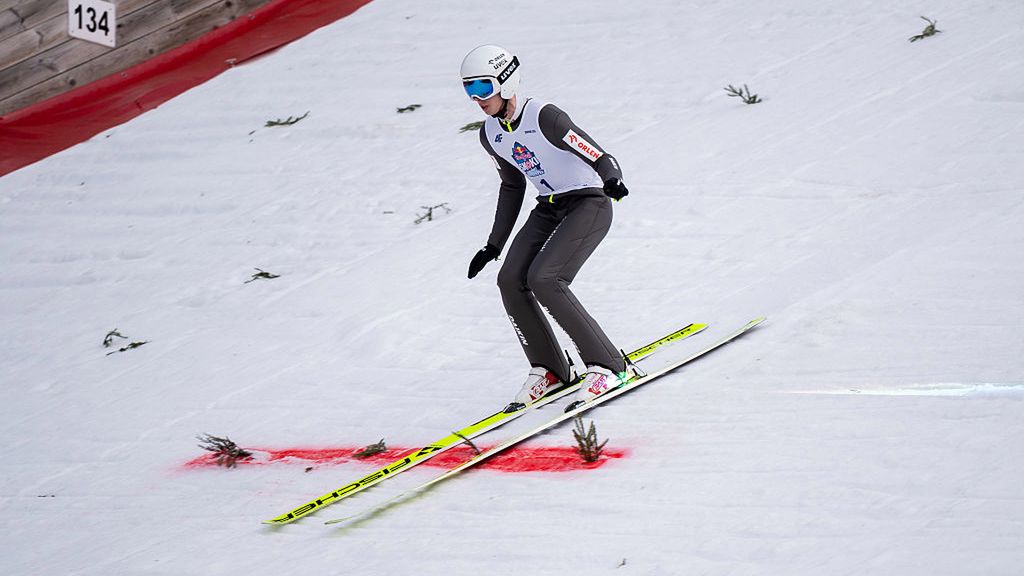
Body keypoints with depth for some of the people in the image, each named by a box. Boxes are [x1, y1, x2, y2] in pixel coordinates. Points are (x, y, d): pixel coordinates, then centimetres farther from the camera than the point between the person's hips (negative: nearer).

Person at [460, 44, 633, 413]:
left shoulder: (543, 117, -21)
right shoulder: (491, 135, 3)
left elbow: (599, 157, -25)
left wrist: (612, 181, -48)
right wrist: (493, 246, 19)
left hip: (589, 205, -7)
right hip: (549, 208, 7)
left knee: (543, 279, -24)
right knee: (510, 279, -12)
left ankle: (608, 366, -14)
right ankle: (549, 369, 4)